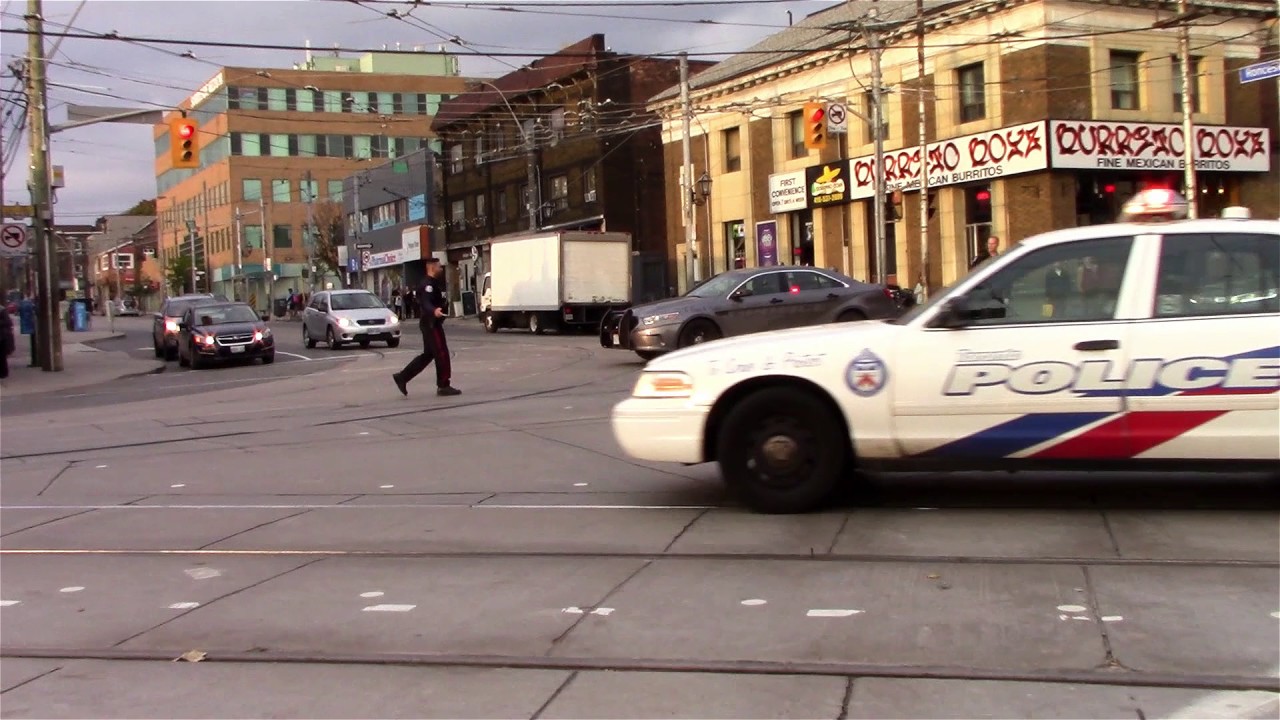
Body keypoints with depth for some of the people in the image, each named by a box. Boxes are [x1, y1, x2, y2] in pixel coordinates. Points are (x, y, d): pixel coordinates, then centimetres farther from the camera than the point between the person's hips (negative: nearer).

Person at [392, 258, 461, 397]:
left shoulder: (434, 284, 17)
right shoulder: (428, 285, -16)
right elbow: (426, 302, -33)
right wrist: (434, 311, -53)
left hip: (431, 324, 11)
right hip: (431, 324, -11)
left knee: (428, 354, 14)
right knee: (442, 354, -7)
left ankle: (402, 377, 16)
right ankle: (443, 386, -2)